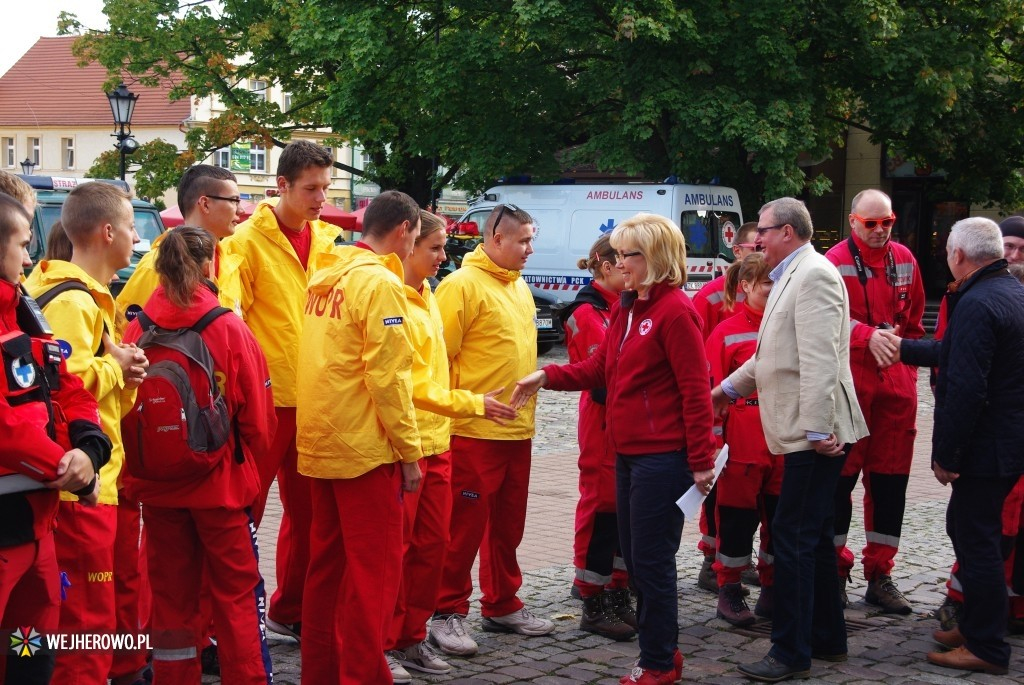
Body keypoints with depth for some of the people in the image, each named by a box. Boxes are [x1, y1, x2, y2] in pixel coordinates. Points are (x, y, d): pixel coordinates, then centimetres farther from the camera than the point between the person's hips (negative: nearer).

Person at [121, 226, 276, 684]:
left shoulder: (138, 329, -7)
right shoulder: (229, 328, -13)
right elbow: (257, 416, -8)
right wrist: (250, 461, 11)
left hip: (156, 485, 3)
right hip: (222, 482, -3)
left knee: (171, 590, 14)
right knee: (238, 592, 9)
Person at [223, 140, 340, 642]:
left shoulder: (327, 240, 10)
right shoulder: (250, 240, -8)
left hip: (314, 397, 6)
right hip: (266, 396, -6)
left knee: (307, 509, 14)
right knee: (245, 509, 1)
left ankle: (290, 611, 27)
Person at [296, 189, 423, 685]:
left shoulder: (324, 277, 12)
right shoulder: (380, 282, -13)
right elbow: (387, 377, -18)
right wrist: (409, 451, -12)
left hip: (319, 447, 8)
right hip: (364, 448, -8)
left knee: (327, 562, 14)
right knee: (376, 569, -2)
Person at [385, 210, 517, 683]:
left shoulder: (426, 297, 12)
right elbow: (406, 384, -18)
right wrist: (472, 404, -14)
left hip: (435, 443, 8)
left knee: (432, 543, 12)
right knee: (395, 548, 1)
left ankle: (412, 638, 23)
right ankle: (385, 645, 12)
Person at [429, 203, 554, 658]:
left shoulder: (518, 287, 15)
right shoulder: (462, 285, -11)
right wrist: (462, 408, -16)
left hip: (517, 431, 8)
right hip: (473, 432, -8)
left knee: (507, 524, 15)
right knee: (465, 525, -1)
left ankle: (502, 606, 27)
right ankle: (448, 613, 9)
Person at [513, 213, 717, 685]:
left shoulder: (675, 311, -14)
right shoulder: (626, 309, 15)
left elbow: (696, 391, -16)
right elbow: (598, 368, 17)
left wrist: (701, 462, -16)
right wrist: (547, 376, 2)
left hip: (662, 458, -9)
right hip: (629, 453, 9)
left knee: (652, 561, -1)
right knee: (635, 557, 14)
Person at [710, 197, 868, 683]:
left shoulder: (814, 274, -15)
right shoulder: (792, 276, 18)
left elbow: (820, 359, -22)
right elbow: (775, 351, 28)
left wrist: (818, 429, -25)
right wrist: (730, 388, 32)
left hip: (814, 433, -11)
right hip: (802, 431, 11)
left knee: (794, 537, -7)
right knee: (812, 535, 16)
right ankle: (827, 638, 27)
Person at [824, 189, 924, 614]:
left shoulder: (905, 260, 11)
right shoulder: (836, 262, -7)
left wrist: (909, 362, 15)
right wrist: (868, 337, -35)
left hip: (896, 383, 5)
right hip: (849, 382, -5)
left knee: (890, 478, 7)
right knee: (841, 474, -1)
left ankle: (880, 575, 16)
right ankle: (835, 570, 11)